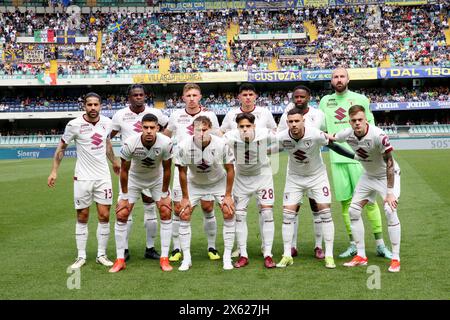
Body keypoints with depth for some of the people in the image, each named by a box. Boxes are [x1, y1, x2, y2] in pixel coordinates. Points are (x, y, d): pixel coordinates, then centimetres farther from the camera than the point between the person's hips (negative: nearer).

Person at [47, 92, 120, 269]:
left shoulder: (106, 122, 1)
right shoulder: (74, 125, -10)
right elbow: (61, 147, 2)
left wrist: (114, 162, 29)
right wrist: (54, 171, -2)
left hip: (103, 176, 3)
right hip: (82, 177, -3)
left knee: (104, 216, 1)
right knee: (82, 217, 5)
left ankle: (101, 255, 14)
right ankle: (81, 256, 15)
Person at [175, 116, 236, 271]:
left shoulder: (221, 145, -27)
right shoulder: (184, 146, -26)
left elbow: (230, 170, -14)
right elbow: (182, 172, -13)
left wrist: (228, 195, -13)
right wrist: (185, 197, -8)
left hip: (218, 182, 0)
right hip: (194, 184, 1)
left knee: (229, 213, -11)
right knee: (184, 215, -7)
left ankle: (227, 257, 1)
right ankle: (186, 258, 4)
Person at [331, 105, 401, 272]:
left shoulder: (378, 135, -33)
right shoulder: (347, 134, -16)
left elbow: (389, 163, -27)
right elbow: (330, 138, 7)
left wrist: (390, 192, -29)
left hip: (387, 175, -6)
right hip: (368, 176, 6)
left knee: (390, 211, -21)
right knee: (353, 210, 1)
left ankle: (395, 259, -9)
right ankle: (361, 256, 11)